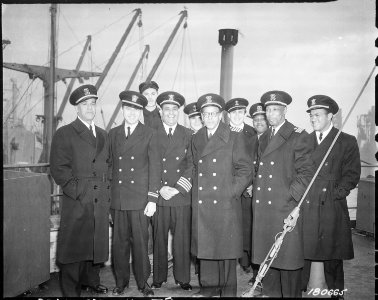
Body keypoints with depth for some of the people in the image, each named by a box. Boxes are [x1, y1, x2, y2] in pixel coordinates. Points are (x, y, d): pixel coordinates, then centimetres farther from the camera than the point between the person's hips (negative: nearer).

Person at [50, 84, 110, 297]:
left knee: (98, 243, 10)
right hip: (76, 202, -5)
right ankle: (71, 291, 13)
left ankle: (91, 281, 28)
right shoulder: (64, 134, 1)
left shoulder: (103, 135, 17)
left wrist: (107, 190, 9)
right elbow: (58, 167, -6)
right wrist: (77, 191, -13)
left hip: (101, 201, 5)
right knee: (74, 246, 0)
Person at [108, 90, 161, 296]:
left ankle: (143, 283, 19)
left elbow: (154, 167, -1)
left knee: (140, 242, 3)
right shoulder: (113, 133, 12)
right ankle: (121, 282, 24)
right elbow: (110, 163, 13)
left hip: (140, 199, -2)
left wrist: (152, 199, -7)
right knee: (119, 242, 8)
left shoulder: (149, 134, 2)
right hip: (118, 199, 3)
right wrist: (107, 194, 6)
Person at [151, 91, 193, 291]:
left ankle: (182, 278, 17)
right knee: (159, 239, 5)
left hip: (182, 196, 1)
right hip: (158, 195, 0)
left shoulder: (188, 135, 9)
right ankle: (158, 278, 19)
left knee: (182, 239, 4)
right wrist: (159, 188, -7)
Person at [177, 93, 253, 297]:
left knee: (226, 248, 3)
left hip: (225, 204, -4)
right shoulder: (196, 139, 13)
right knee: (204, 246, 10)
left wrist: (231, 193, -10)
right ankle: (209, 286, 25)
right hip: (201, 205, 4)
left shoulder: (234, 139, -1)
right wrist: (179, 188, 10)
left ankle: (228, 290, 18)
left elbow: (245, 170, -1)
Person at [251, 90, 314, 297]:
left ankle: (291, 294, 16)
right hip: (262, 209, 6)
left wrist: (290, 195, -13)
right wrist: (254, 188, 7)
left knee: (288, 258, 1)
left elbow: (306, 171, -7)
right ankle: (270, 292, 26)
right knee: (266, 258, 12)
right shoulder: (263, 138, 18)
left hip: (285, 208, -6)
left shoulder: (298, 136, -2)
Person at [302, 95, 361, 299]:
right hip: (304, 207, 3)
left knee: (333, 257, 6)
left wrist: (335, 194, -11)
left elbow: (352, 174, 0)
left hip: (332, 208, -2)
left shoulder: (347, 142, 5)